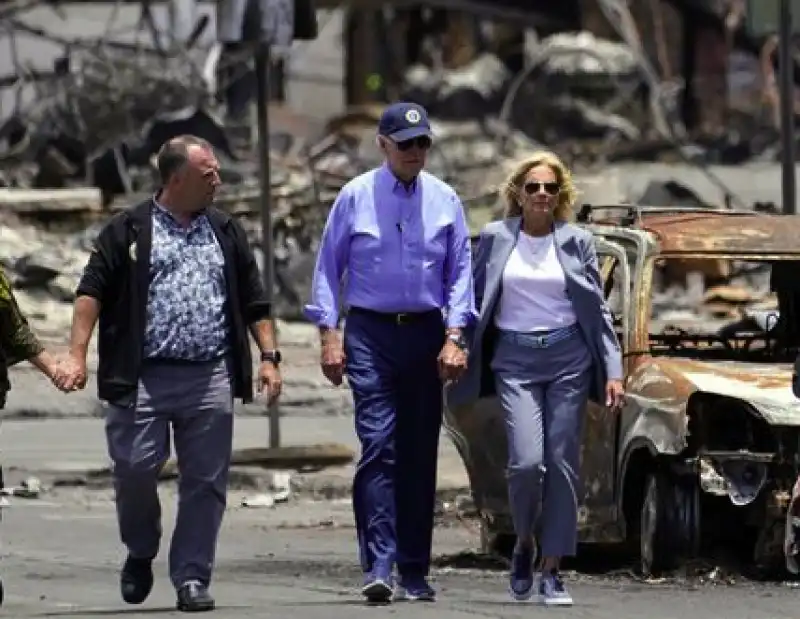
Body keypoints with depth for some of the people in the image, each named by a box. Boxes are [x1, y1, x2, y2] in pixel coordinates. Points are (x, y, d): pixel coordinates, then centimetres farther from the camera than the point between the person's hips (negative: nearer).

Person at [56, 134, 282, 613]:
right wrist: (77, 354, -11)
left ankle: (192, 578, 7)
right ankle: (140, 553, 19)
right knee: (135, 468, -7)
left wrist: (269, 357, 8)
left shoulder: (227, 233, 16)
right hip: (144, 377, -3)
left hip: (210, 379, 3)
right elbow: (92, 292, -1)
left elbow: (254, 302, 18)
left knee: (206, 480, 0)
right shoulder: (128, 231, 4)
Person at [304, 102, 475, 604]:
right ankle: (378, 567, -18)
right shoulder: (355, 197, 1)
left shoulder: (445, 201, 6)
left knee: (420, 455, 5)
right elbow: (329, 267, 4)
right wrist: (330, 335, -3)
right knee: (378, 448, -13)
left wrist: (454, 337, -2)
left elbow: (460, 273, 8)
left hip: (426, 335, 3)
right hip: (370, 333, -3)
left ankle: (414, 572, 11)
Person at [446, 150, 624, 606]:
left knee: (562, 464, -1)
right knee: (526, 462, -15)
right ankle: (525, 543, 13)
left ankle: (551, 570, 6)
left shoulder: (577, 242, 6)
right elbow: (476, 301, 10)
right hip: (515, 359, -1)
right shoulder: (495, 239, 5)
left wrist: (613, 371, 1)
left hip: (568, 358, 1)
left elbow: (599, 308, 7)